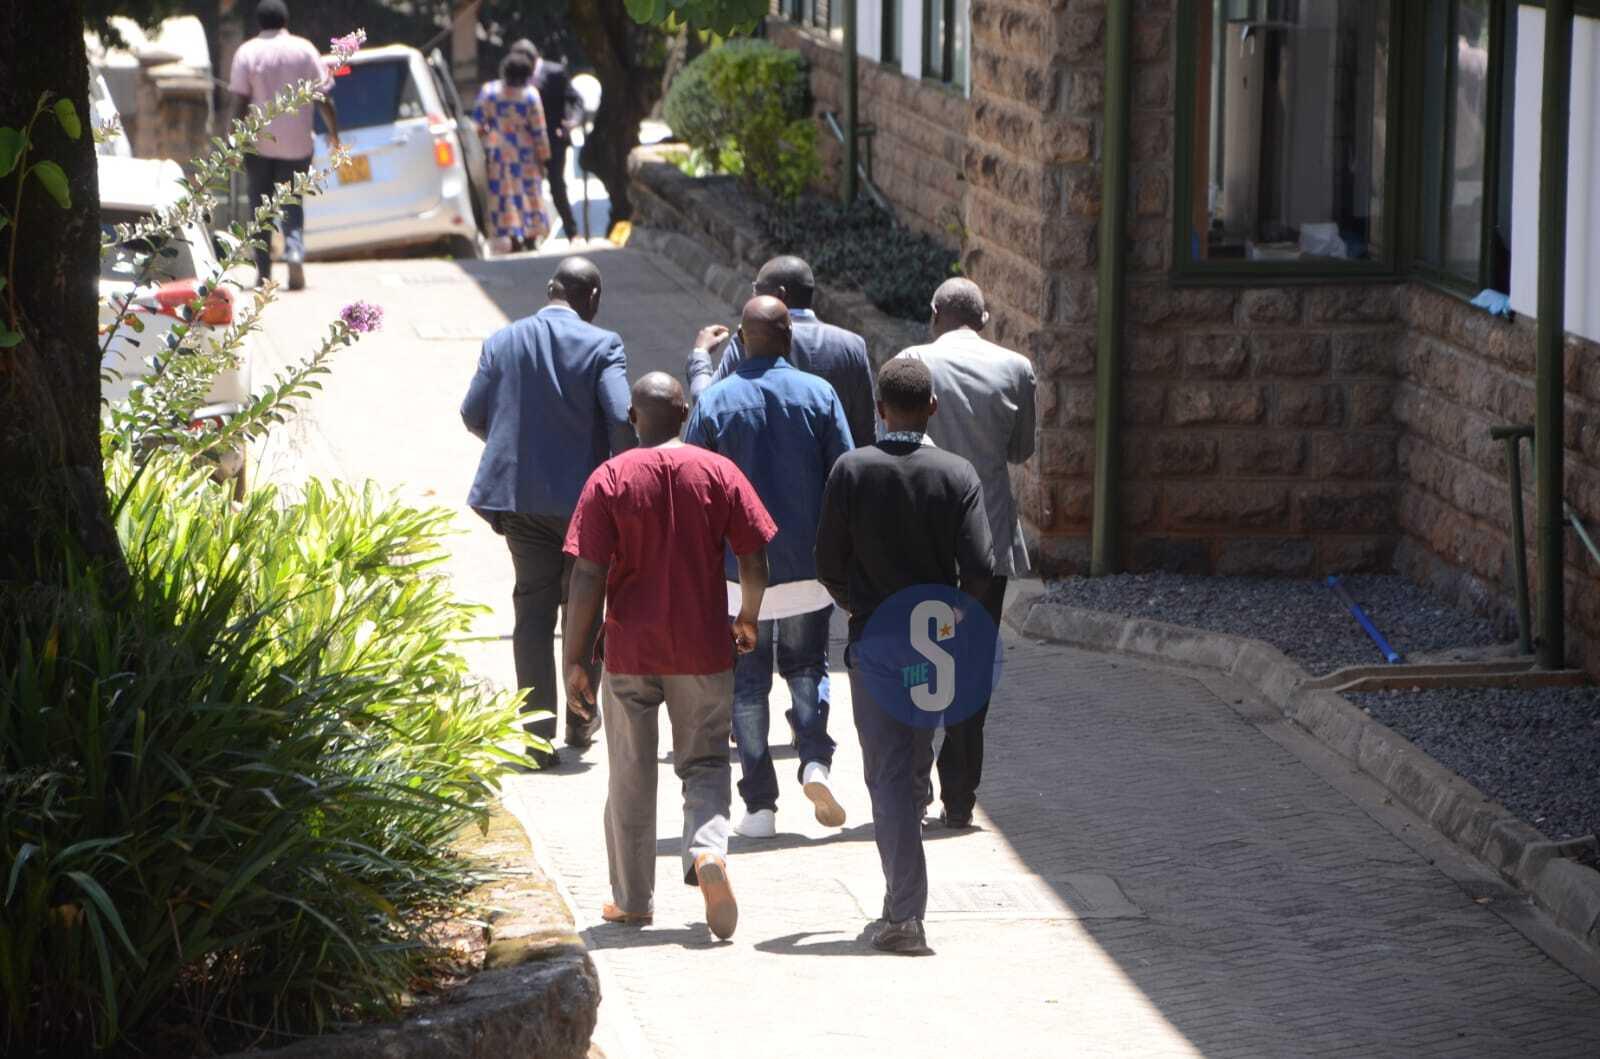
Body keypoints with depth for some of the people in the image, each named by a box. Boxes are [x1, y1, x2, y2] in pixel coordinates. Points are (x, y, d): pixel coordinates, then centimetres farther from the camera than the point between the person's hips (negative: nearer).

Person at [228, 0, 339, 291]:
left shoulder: (247, 52, -2)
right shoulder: (304, 49, 1)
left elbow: (240, 101, -7)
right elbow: (323, 97, 2)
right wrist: (334, 133, 13)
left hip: (259, 143, -1)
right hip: (296, 144, 1)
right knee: (292, 204, 9)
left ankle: (263, 270, 7)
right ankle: (295, 253, -16)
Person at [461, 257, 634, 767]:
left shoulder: (503, 342, 2)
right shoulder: (601, 346, -10)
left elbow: (473, 414, 4)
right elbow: (622, 419, -18)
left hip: (520, 496, 3)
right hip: (584, 495, -2)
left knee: (533, 609, 8)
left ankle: (539, 735, 5)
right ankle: (580, 720, 26)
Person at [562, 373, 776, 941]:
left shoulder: (610, 479, -7)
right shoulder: (719, 473, -2)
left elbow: (588, 576, -11)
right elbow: (755, 559, -1)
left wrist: (575, 658, -6)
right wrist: (747, 619, 18)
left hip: (630, 651, -1)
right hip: (704, 651, 1)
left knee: (630, 776, 11)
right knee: (705, 764, 13)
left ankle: (632, 900, 19)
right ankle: (708, 851, -16)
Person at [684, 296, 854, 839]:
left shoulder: (714, 402, -6)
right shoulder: (818, 395, -4)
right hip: (808, 564, 1)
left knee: (747, 683, 7)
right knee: (806, 667, 16)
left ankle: (759, 805, 4)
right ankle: (815, 761, -8)